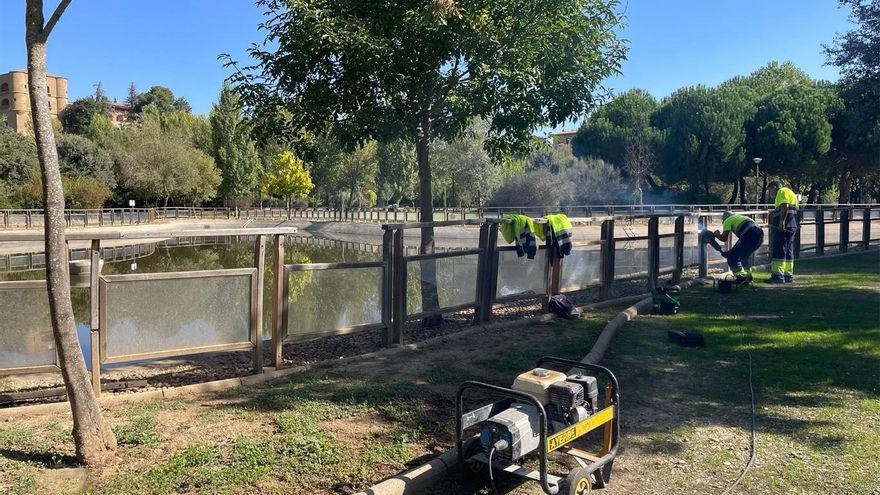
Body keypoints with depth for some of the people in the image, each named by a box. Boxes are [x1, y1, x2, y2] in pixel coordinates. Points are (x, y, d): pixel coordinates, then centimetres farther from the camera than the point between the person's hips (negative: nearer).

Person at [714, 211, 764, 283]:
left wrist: (717, 235, 28)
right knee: (744, 256, 29)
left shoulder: (728, 220, 14)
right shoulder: (740, 217, 37)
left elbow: (724, 238, 7)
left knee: (732, 257, 2)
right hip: (760, 235, 8)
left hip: (750, 236, -8)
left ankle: (741, 277, -2)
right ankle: (748, 276, 26)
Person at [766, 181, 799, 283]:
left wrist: (782, 221, -25)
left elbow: (785, 206, -18)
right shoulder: (789, 193, 29)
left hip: (783, 226, -10)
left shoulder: (782, 191, -3)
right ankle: (788, 275, 14)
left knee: (779, 250, -11)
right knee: (788, 251, 11)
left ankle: (778, 275, -14)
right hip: (791, 226, 11)